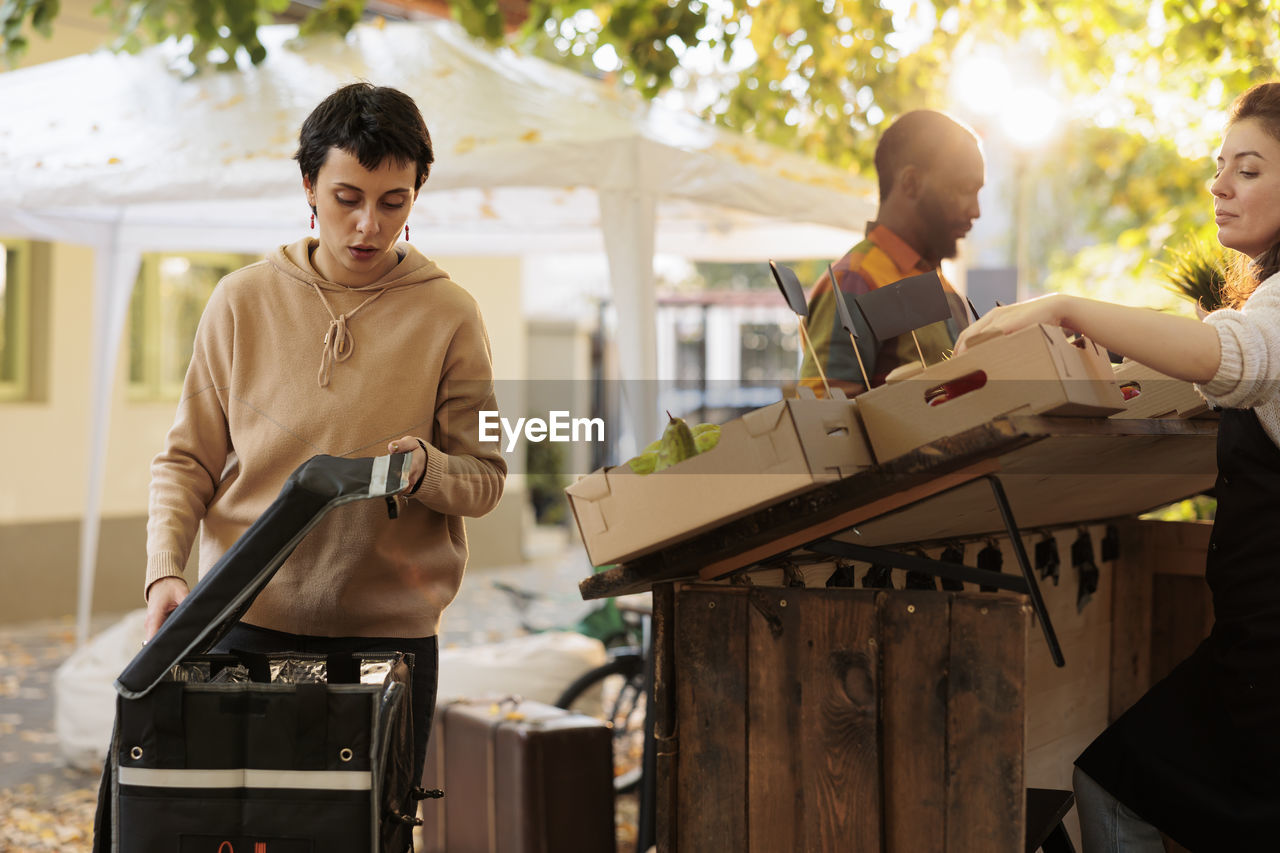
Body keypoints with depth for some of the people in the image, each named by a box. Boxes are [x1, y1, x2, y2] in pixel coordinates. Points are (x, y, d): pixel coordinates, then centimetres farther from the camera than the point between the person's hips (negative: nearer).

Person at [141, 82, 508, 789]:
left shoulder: (448, 315, 0)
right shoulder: (244, 300, 2)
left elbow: (485, 479, 3)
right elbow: (187, 460, 5)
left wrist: (428, 469, -18)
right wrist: (165, 570, -10)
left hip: (391, 630, 0)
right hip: (248, 619, 1)